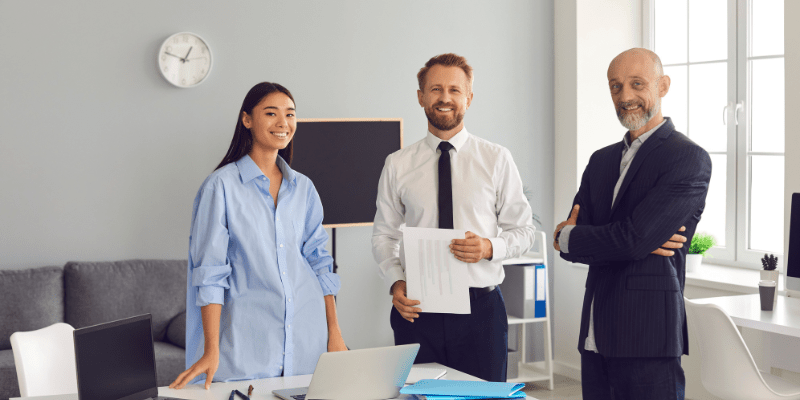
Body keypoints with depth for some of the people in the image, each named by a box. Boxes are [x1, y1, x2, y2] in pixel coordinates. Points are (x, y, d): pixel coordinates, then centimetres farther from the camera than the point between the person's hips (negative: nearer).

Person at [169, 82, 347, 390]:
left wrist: (334, 331, 7)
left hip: (307, 339, 4)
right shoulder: (222, 186, -5)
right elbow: (210, 272, -8)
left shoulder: (303, 187, 10)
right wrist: (212, 351, -13)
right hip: (248, 344, -4)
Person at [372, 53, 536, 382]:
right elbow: (383, 235, 9)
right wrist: (396, 284, -8)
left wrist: (490, 247, -14)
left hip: (481, 306, 0)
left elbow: (524, 229, 6)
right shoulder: (397, 165, 6)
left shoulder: (497, 159, 3)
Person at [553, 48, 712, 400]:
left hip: (648, 338, -6)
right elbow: (569, 245, 7)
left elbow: (632, 239, -17)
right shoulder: (602, 160, 16)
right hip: (596, 336, 6)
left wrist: (567, 237, -1)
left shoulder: (688, 158, -7)